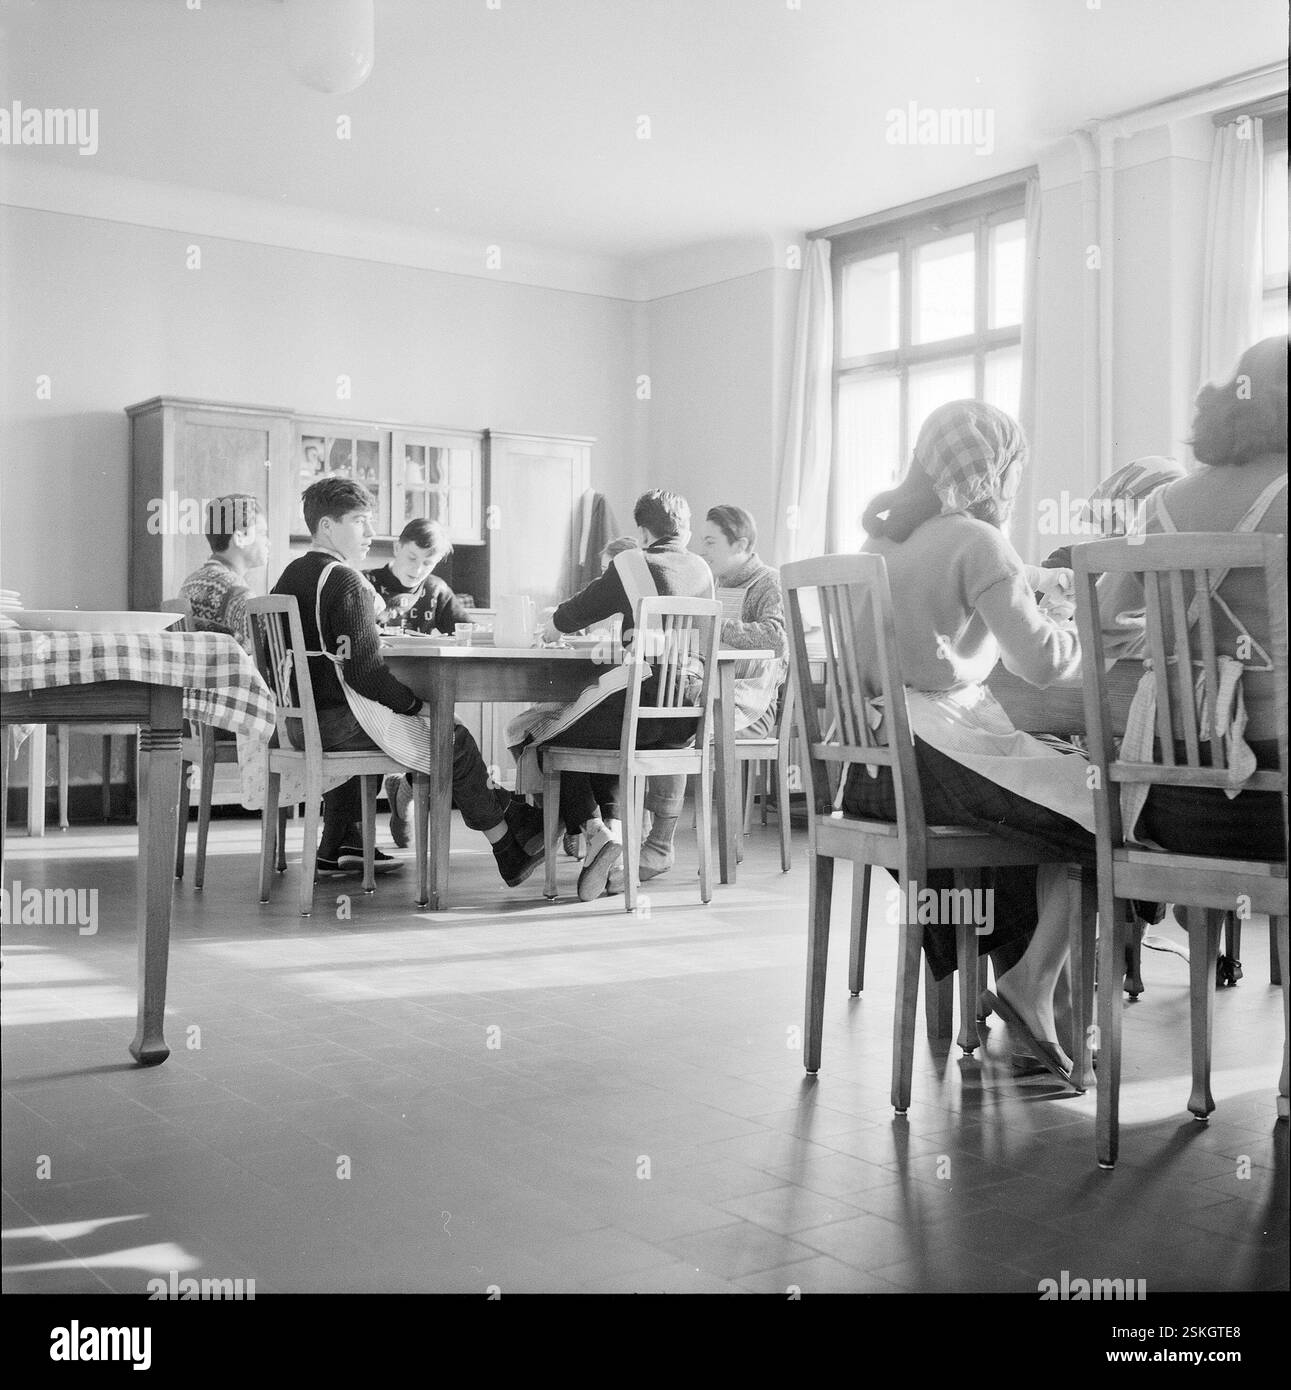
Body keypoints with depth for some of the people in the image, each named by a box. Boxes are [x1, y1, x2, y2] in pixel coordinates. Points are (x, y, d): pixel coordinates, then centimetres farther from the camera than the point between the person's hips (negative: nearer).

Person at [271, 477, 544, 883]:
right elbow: (365, 671, -21)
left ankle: (336, 847, 38)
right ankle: (511, 854, 7)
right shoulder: (345, 580, -15)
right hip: (338, 719, -9)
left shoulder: (291, 575, 13)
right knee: (455, 742, 0)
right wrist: (414, 702, -7)